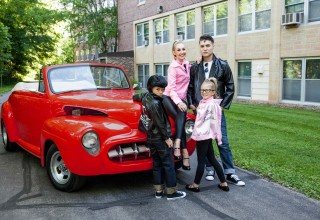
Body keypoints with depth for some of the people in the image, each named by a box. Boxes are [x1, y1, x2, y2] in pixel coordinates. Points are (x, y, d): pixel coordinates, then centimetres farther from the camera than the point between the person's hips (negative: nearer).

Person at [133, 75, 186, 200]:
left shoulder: (145, 96, 2)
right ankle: (171, 192, 6)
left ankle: (158, 191, 19)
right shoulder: (155, 103, -23)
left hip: (151, 138, 9)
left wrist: (135, 97, 47)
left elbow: (136, 97, 25)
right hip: (160, 139, -8)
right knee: (168, 165, 0)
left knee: (157, 164, 14)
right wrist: (167, 138, -13)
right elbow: (160, 123, -21)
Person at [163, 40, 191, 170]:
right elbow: (171, 88, -16)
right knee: (180, 120, -27)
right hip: (169, 98, -5)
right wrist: (178, 102, -32)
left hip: (181, 99, 5)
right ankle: (184, 152, -26)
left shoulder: (187, 64, 9)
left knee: (181, 120, -21)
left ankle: (177, 145, -31)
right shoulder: (173, 67, -9)